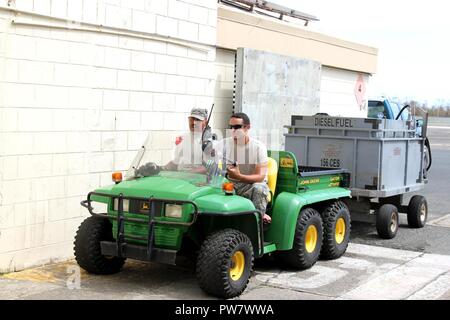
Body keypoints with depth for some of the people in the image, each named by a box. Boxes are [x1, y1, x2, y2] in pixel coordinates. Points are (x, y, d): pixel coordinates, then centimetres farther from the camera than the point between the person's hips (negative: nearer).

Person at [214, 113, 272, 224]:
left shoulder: (258, 147, -8)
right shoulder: (223, 144, 1)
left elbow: (260, 176, -18)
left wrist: (239, 176, -34)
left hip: (251, 185, -3)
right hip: (230, 184, 3)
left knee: (258, 188, -38)